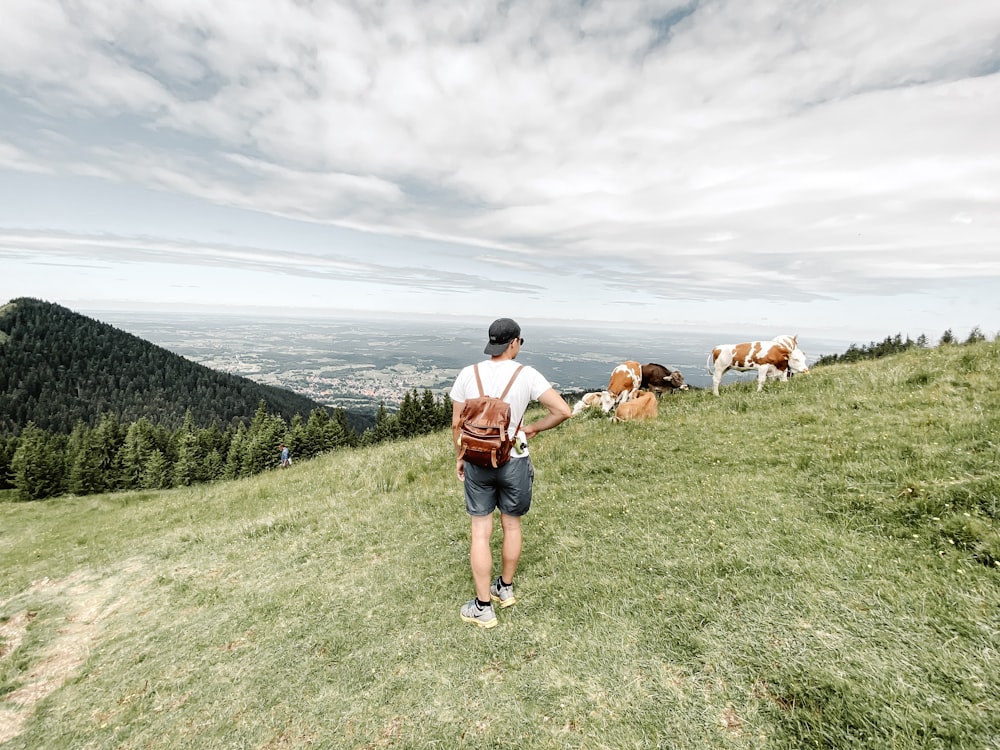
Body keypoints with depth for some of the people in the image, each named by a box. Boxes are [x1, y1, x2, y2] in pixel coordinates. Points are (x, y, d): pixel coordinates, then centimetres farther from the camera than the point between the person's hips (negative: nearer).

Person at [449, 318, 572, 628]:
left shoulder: (468, 374, -5)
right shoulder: (526, 375, -11)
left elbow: (457, 423, 0)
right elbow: (563, 411, -16)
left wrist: (460, 457, 13)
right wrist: (533, 428, 0)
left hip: (477, 462, 1)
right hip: (513, 462, -1)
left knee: (481, 532, 10)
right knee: (512, 525, 20)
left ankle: (483, 608, 21)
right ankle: (505, 588, 39)